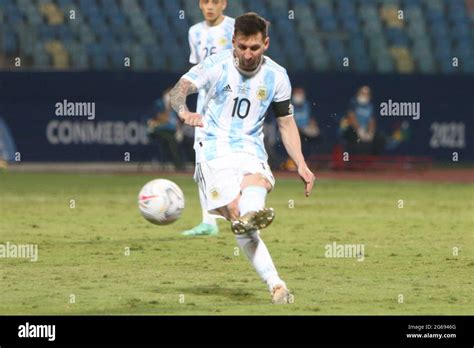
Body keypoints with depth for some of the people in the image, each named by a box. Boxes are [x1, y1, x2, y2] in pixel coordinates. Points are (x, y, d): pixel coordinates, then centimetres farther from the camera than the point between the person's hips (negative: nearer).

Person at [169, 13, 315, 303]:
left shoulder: (276, 76, 6)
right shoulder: (217, 66, -4)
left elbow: (286, 124, 15)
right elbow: (179, 89, -16)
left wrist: (301, 165, 3)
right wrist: (184, 111, -40)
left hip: (251, 147, 2)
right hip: (214, 148, -2)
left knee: (257, 181, -36)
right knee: (235, 211, -22)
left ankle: (251, 215, -69)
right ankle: (276, 285, -31)